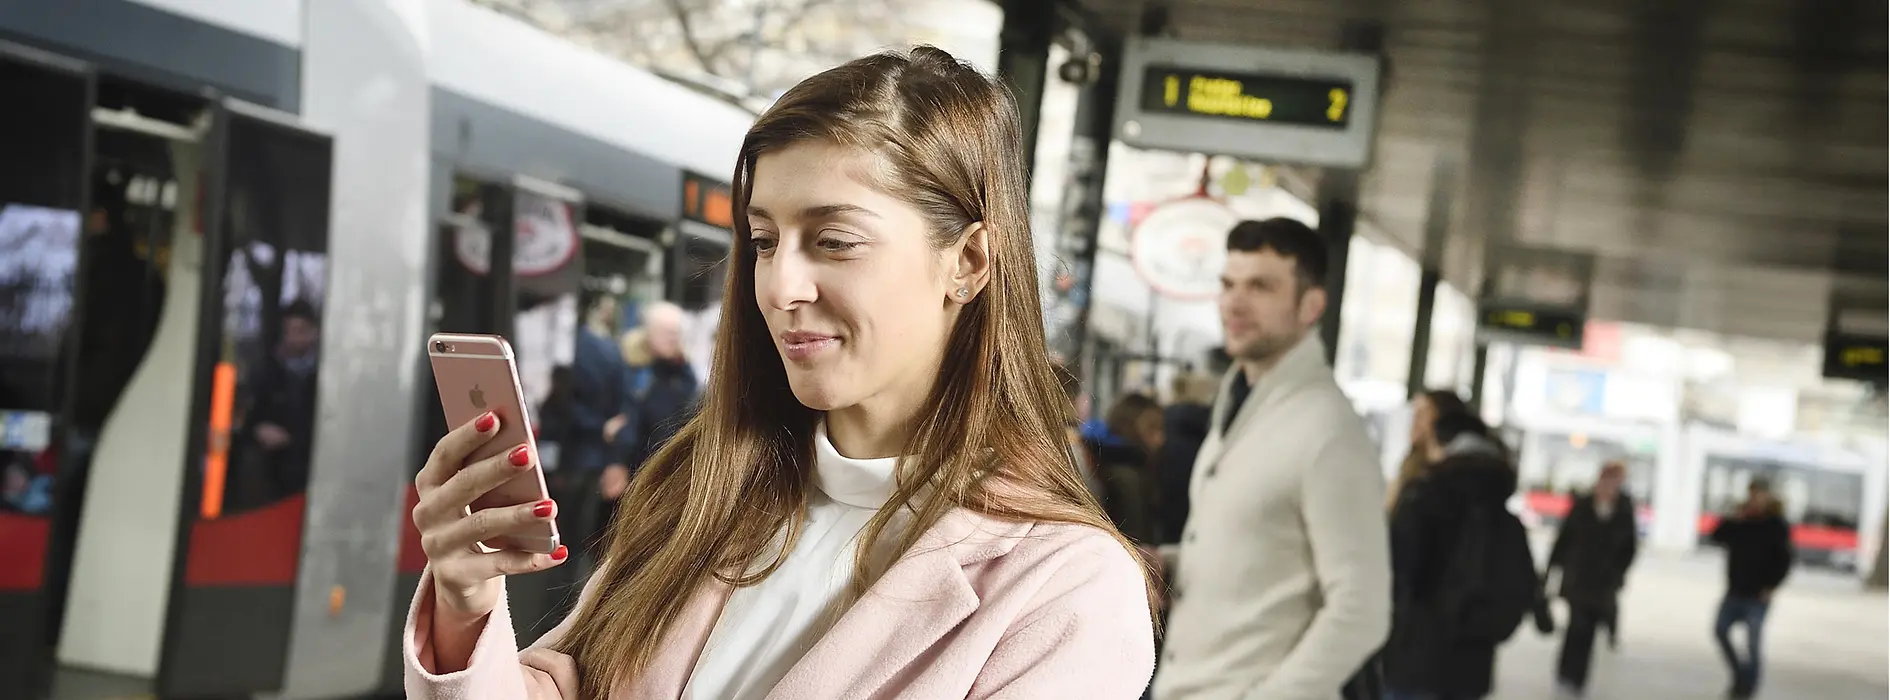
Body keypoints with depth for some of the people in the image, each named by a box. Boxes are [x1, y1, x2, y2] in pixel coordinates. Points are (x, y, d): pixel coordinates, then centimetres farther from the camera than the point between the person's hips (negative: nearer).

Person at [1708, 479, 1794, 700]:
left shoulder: (1777, 526, -5)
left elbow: (1784, 560, -6)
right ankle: (1739, 672, 18)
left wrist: (1771, 587, -12)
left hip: (1758, 596, -5)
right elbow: (1716, 537, 1)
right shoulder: (1741, 521, 7)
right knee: (1720, 631, 1)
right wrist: (1733, 520, -11)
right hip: (1735, 592, 5)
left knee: (1752, 641, -6)